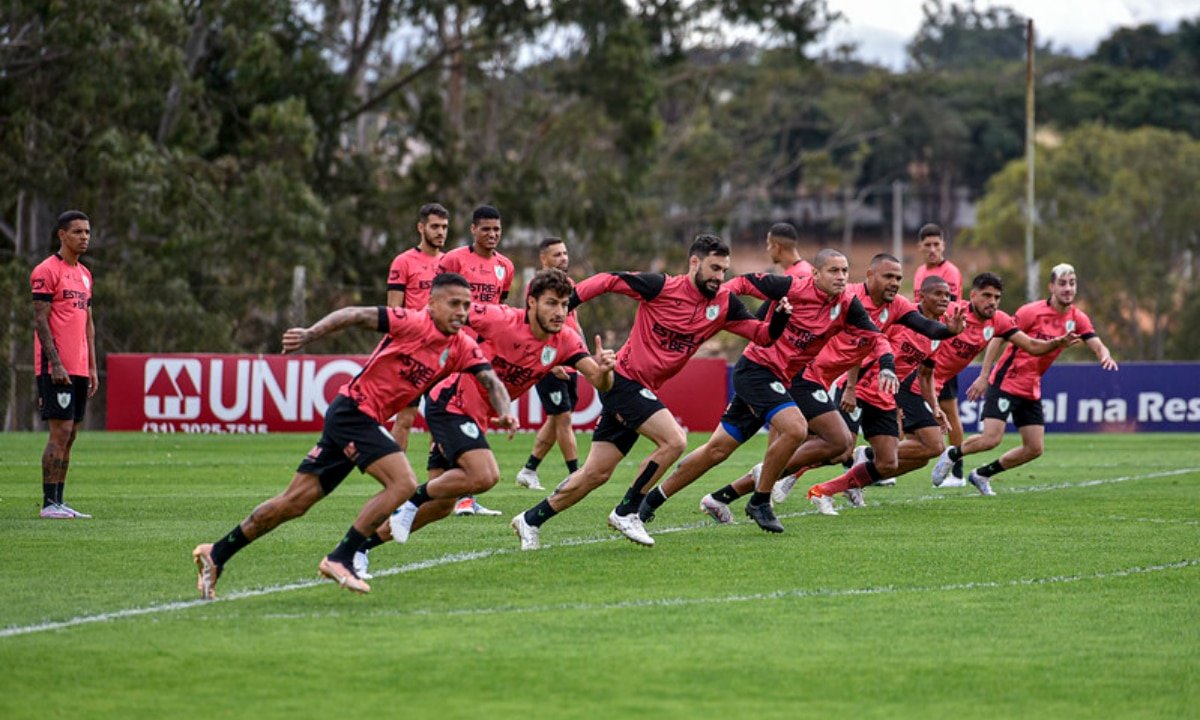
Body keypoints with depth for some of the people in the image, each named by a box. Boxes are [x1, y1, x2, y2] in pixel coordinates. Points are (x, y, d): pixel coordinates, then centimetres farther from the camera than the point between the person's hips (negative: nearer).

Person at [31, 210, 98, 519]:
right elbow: (40, 320, -12)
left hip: (79, 368, 8)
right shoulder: (46, 271, -7)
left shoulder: (84, 274, 18)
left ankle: (59, 501, 10)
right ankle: (49, 503, -9)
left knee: (70, 436, 7)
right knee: (60, 433, -11)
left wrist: (92, 367, 15)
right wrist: (55, 364, -19)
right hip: (56, 367, -8)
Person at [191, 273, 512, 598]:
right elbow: (355, 315, -16)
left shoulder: (461, 347, 6)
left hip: (368, 421, 7)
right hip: (353, 410, -7)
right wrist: (310, 334, -28)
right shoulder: (412, 322, -13)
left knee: (295, 502, 8)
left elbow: (491, 380, 2)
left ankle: (216, 554, 15)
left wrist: (505, 412, -19)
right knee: (404, 483, -20)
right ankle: (339, 560, -16)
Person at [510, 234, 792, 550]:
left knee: (596, 474, 7)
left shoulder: (724, 303, 2)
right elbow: (606, 281, -9)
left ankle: (531, 520, 18)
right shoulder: (661, 287, -15)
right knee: (674, 441, -21)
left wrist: (779, 317, -16)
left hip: (643, 390, 7)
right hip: (623, 378, -7)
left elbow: (763, 335, 4)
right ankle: (626, 512, -9)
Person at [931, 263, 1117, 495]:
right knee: (991, 439, -17)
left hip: (1031, 390, 6)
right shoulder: (1032, 311, -14)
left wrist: (1105, 356, -28)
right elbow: (998, 338, -10)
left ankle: (982, 474, 18)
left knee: (1035, 449, 2)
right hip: (1006, 382, -6)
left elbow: (1097, 346, -3)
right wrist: (984, 376, -13)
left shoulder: (1078, 319, 2)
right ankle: (951, 455, 12)